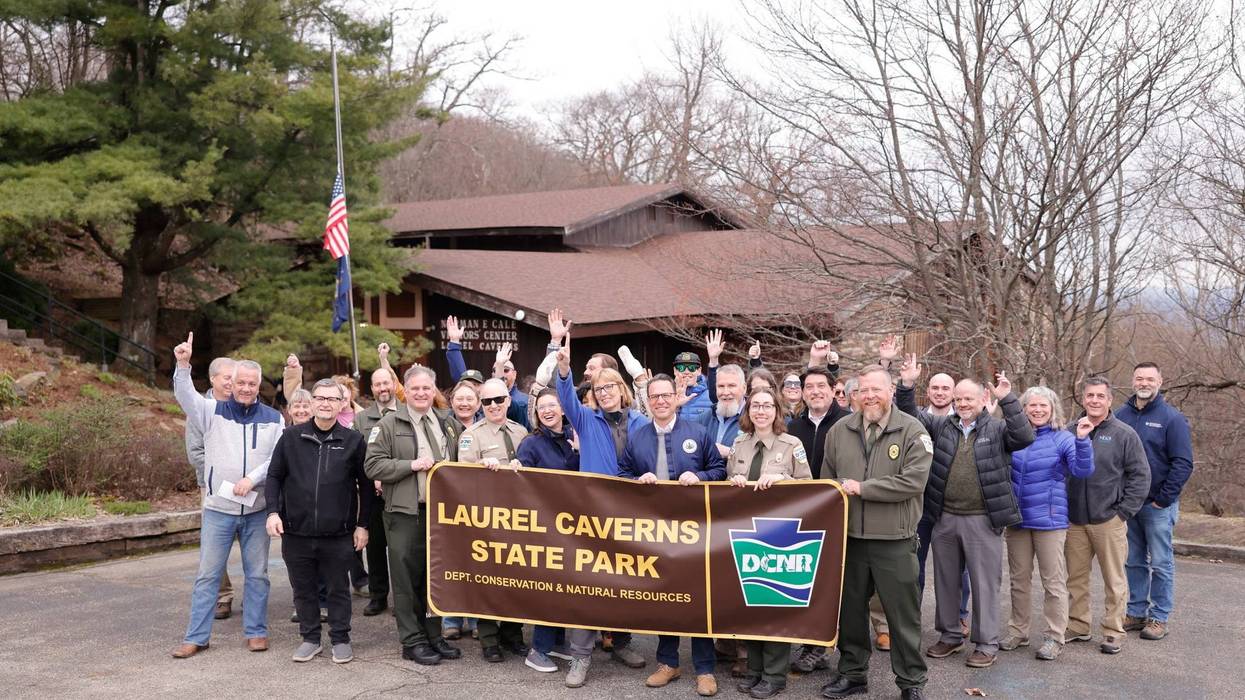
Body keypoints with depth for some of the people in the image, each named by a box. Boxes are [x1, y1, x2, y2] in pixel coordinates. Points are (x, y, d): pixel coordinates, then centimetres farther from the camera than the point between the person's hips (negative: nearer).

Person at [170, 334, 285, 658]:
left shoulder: (273, 419, 4)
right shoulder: (213, 411, 2)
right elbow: (186, 397, -15)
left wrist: (252, 478, -16)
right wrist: (183, 365, -31)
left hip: (257, 509, 1)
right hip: (218, 508, -1)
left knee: (257, 574, 8)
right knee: (207, 574, 5)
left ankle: (256, 631, 20)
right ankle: (196, 637, 13)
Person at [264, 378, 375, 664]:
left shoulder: (353, 440, -1)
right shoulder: (291, 436, 2)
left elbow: (366, 485, 3)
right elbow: (274, 476, 7)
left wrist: (362, 524, 2)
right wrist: (273, 511, -5)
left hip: (338, 533, -1)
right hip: (296, 531, 2)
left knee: (338, 589, 9)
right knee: (303, 589, 12)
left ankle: (341, 639, 23)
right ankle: (310, 638, 27)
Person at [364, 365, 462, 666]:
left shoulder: (444, 425, 14)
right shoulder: (389, 424, -3)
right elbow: (372, 465, -10)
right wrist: (412, 465, -17)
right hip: (405, 514, -5)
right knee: (407, 579, 0)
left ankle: (434, 635, 23)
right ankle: (413, 641, 10)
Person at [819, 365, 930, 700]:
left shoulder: (912, 431, -7)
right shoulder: (840, 430, 4)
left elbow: (913, 481, -18)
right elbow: (827, 482, 9)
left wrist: (861, 488, -16)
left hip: (895, 541, -3)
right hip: (849, 538, 4)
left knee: (903, 614, 6)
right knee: (851, 610, 14)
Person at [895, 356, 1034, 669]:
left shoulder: (997, 428, -1)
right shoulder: (941, 426, 8)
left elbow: (1025, 437, -18)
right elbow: (911, 417, 5)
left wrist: (1007, 399, -27)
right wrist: (907, 387, -12)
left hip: (983, 520, -4)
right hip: (944, 518, 4)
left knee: (984, 582, 3)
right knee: (945, 579, 14)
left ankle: (987, 644, 14)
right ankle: (950, 635, 29)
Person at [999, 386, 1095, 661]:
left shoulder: (1063, 439, -7)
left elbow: (1082, 470, -18)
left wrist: (1082, 440, -34)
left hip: (1049, 520, -4)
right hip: (1017, 519, 4)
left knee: (1054, 581, 3)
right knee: (1018, 579, 14)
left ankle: (1054, 637, 13)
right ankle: (1018, 631, 26)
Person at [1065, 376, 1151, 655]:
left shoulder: (1124, 434, -4)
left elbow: (1141, 475, -3)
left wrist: (1124, 511, -8)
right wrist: (1062, 509, 6)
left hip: (1109, 520, -3)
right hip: (1075, 521, 3)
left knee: (1114, 580, 4)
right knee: (1076, 577, 12)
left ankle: (1113, 633, 15)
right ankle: (1077, 627, 24)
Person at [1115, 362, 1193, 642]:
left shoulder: (1172, 418, -6)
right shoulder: (1121, 415, 5)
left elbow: (1183, 463, -9)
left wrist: (1163, 498, -12)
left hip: (1158, 505, -4)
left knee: (1161, 563, 3)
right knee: (1134, 562, 12)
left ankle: (1159, 617, 11)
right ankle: (1136, 612, 21)